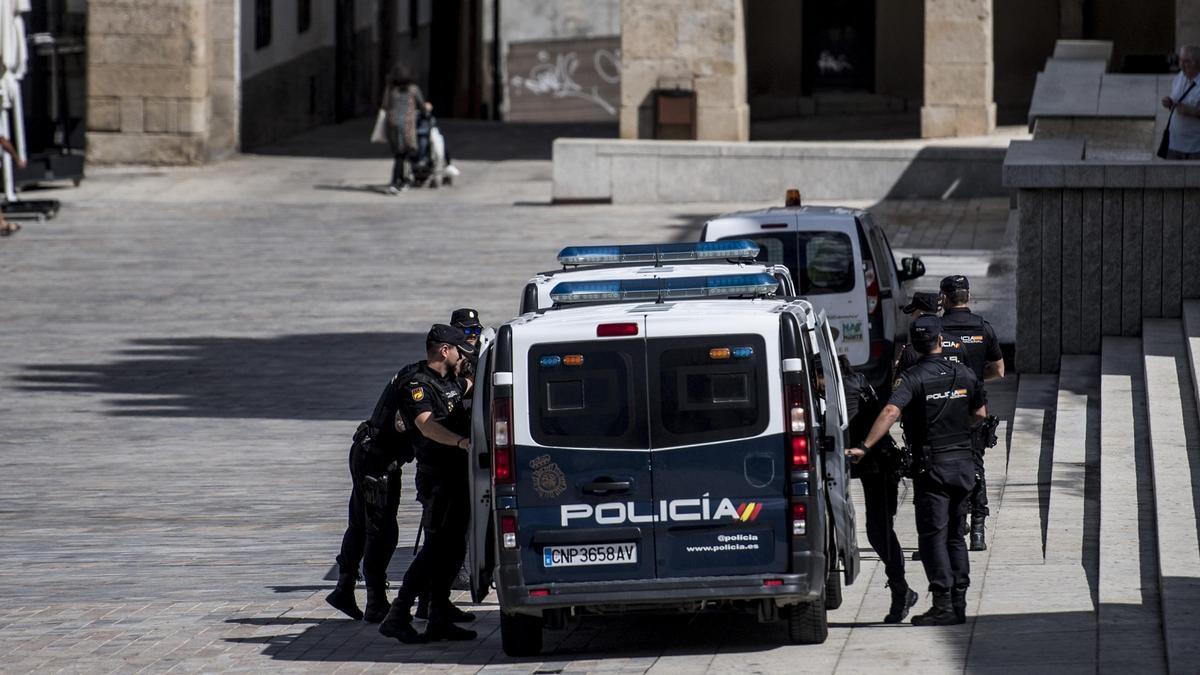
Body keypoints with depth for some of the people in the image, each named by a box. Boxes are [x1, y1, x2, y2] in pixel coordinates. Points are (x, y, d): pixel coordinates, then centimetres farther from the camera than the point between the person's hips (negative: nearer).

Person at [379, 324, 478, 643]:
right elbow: (427, 425, -32)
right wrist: (462, 442, -45)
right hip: (437, 478, -9)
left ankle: (440, 619, 17)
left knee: (452, 549, 11)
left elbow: (473, 385, 40)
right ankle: (397, 617, -14)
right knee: (437, 548, -13)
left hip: (458, 476, 9)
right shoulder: (418, 386, -14)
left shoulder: (451, 382, 15)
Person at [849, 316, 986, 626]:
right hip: (964, 464, 5)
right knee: (954, 535, 14)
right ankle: (959, 603, 13)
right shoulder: (964, 374, 4)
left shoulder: (913, 378, -12)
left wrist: (864, 447, -29)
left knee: (933, 536, -2)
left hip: (931, 466, -5)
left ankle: (943, 605, -9)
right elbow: (980, 414, 14)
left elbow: (891, 412, -26)